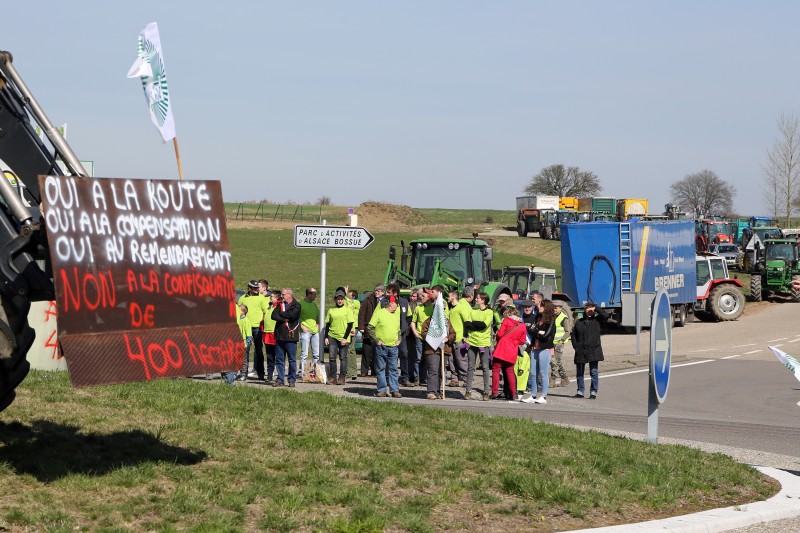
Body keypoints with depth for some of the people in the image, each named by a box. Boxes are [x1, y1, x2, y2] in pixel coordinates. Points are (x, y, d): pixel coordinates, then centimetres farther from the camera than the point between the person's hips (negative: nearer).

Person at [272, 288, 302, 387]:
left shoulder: (296, 306, 0)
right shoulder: (280, 304, 15)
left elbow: (292, 315, -18)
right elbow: (274, 315, 1)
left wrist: (281, 314, -3)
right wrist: (284, 319, -11)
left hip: (291, 337, -5)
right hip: (279, 336, 5)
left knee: (292, 360, -1)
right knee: (279, 359, 6)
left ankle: (291, 380, 5)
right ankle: (280, 380, 11)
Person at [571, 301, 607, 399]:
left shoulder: (597, 320, 4)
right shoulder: (579, 322, 11)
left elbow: (605, 317, -15)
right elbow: (573, 334, 15)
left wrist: (596, 308, -15)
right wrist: (575, 345, 3)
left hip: (593, 350, -3)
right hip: (580, 351, 3)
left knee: (594, 372, -3)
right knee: (579, 372, 7)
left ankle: (593, 392, 2)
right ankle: (580, 391, 16)